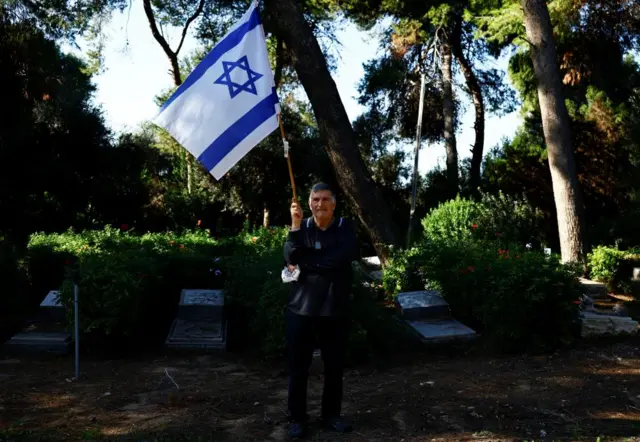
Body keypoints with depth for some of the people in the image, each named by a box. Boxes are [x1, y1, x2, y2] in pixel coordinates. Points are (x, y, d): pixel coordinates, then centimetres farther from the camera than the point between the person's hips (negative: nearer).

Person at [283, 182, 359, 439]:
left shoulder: (345, 227, 1)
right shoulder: (302, 227, 4)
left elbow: (344, 256, -18)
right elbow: (291, 258, -12)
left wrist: (304, 265, -15)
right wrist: (295, 225, -22)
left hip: (334, 309, 0)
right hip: (301, 308, 0)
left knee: (335, 366, 11)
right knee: (298, 366, 5)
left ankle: (331, 414, 29)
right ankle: (297, 418, 20)